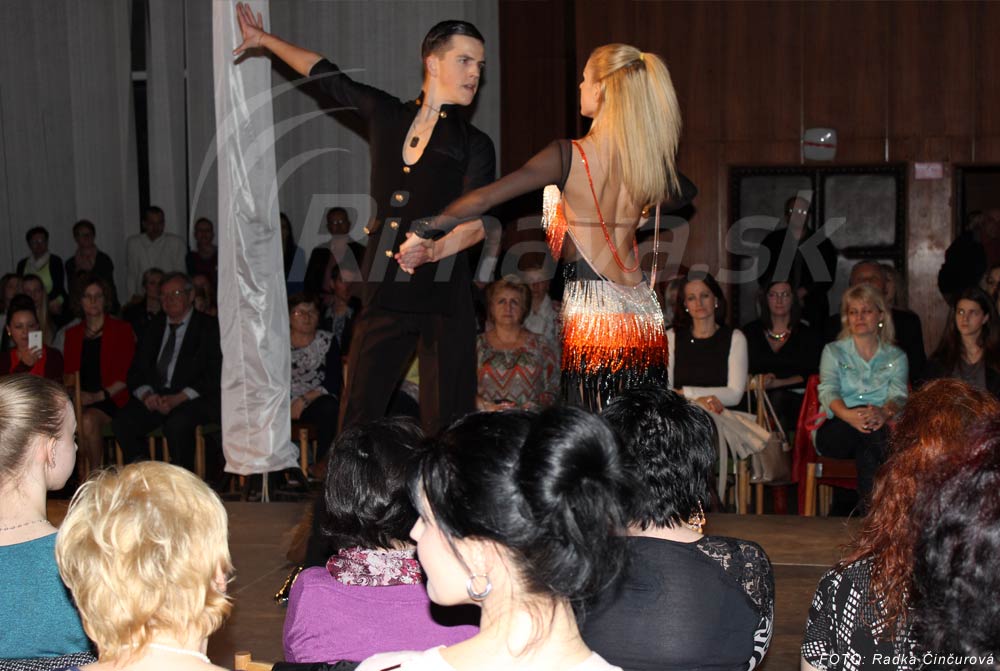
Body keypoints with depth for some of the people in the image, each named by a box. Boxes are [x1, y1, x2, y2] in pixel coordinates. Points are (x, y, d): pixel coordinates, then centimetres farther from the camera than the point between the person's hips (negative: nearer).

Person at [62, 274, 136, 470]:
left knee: (89, 420, -34)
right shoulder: (72, 333, 20)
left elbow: (126, 375, 0)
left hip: (111, 398, -3)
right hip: (79, 399, 3)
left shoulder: (121, 329, 7)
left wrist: (99, 396, -13)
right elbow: (68, 372, 17)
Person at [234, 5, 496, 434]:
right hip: (385, 295, 3)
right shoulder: (387, 115, 14)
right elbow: (326, 75, 26)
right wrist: (265, 40, 35)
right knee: (358, 415, 0)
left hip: (444, 298, -2)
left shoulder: (474, 144, 6)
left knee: (446, 422, -5)